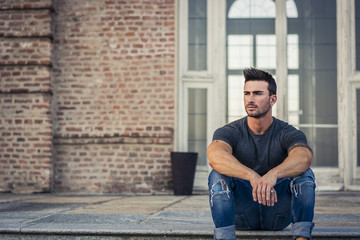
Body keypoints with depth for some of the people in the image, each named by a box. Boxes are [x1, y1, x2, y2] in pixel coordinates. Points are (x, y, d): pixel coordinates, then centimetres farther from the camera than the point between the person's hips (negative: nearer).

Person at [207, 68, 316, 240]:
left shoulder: (287, 133, -8)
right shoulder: (230, 132, -8)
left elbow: (304, 156, -32)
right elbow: (215, 156, -32)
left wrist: (273, 174, -54)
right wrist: (252, 176, -49)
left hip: (278, 215, 0)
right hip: (242, 215, 0)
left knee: (304, 174, -24)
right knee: (218, 174, -26)